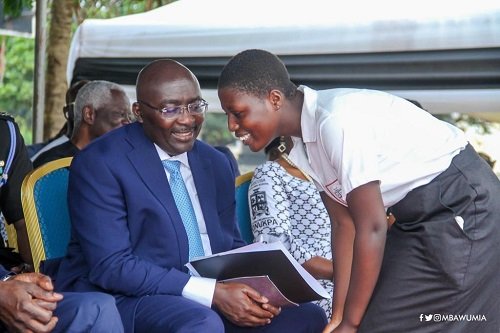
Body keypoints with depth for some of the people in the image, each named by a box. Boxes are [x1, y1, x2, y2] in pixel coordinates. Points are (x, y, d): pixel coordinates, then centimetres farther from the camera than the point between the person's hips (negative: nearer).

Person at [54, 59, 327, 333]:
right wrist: (212, 293, -24)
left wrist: (253, 290, -10)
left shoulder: (216, 164, 11)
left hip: (208, 304, 7)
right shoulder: (98, 164, -10)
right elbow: (111, 268, -17)